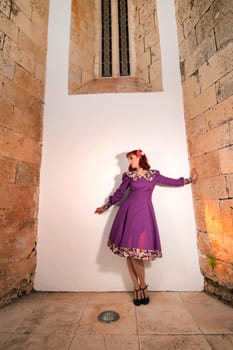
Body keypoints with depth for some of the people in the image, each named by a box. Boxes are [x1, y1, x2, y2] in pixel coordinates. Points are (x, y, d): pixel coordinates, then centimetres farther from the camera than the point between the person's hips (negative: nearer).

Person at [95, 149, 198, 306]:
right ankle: (138, 288, 16)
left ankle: (141, 287, 17)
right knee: (129, 250, 0)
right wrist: (106, 206, 19)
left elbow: (173, 181, 18)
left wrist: (190, 179, 21)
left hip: (144, 212, -1)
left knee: (136, 250, -6)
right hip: (129, 211, 1)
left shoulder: (154, 175, 9)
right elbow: (119, 193, 14)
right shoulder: (129, 176, 8)